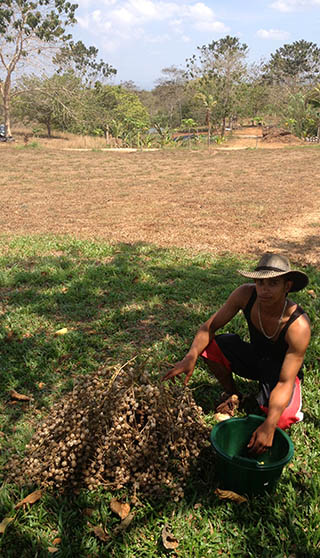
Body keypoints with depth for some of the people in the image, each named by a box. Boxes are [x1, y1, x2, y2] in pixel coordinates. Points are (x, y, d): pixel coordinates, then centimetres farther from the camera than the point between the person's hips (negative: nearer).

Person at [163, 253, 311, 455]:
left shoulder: (298, 326, -34)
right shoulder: (246, 294, -24)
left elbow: (285, 381, -32)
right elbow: (210, 327, -17)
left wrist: (269, 426, -43)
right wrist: (190, 357, -35)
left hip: (283, 369, -3)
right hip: (254, 357, 4)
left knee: (281, 419, -33)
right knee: (210, 345, -24)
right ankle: (233, 395, 3)